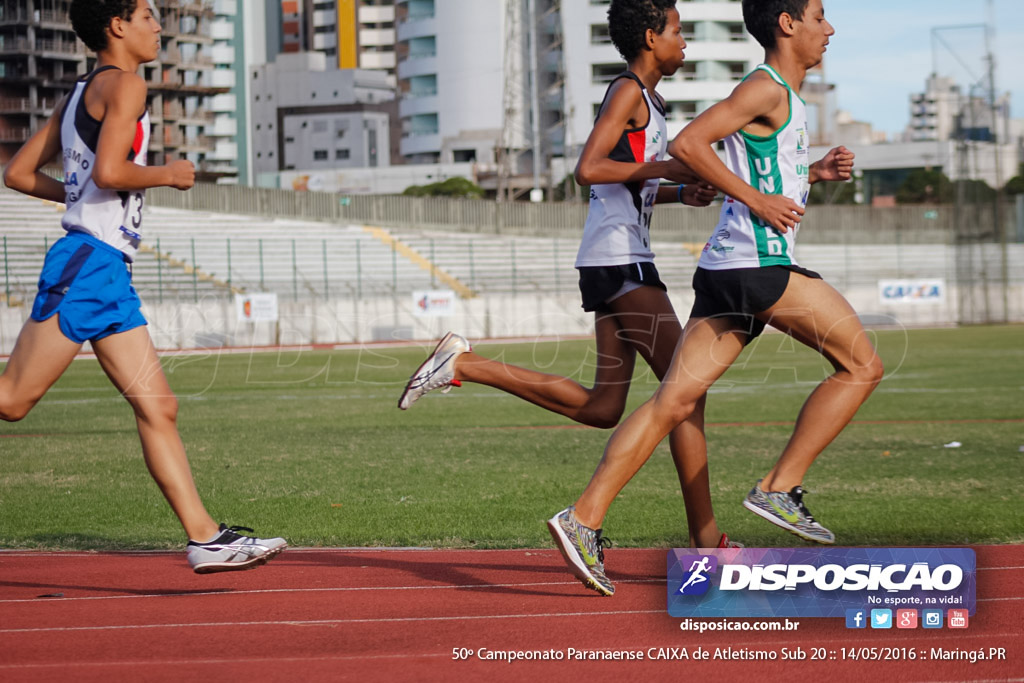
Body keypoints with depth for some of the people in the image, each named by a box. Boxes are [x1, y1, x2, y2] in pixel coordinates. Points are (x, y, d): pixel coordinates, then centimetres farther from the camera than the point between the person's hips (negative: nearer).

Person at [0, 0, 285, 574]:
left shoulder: (79, 95, 21)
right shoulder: (124, 84, -6)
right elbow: (109, 171, -21)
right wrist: (167, 175, -5)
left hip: (109, 274, 10)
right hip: (89, 262, -10)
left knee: (158, 407, 3)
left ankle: (206, 539, -1)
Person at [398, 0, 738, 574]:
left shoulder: (643, 98, 22)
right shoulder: (629, 91, -8)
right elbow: (589, 169, -20)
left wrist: (681, 193, 14)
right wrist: (665, 168, -16)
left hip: (615, 264, 10)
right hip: (621, 262, -10)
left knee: (603, 408, 7)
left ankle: (466, 366, 9)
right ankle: (705, 538, -8)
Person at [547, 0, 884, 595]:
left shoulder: (784, 99, 24)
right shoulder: (767, 88, -6)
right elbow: (688, 145, -16)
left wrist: (814, 173, 19)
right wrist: (758, 199, -16)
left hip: (727, 270, 9)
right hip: (758, 262, -9)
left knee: (676, 401, 1)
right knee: (863, 366, -1)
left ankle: (585, 519, -6)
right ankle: (780, 488, -2)